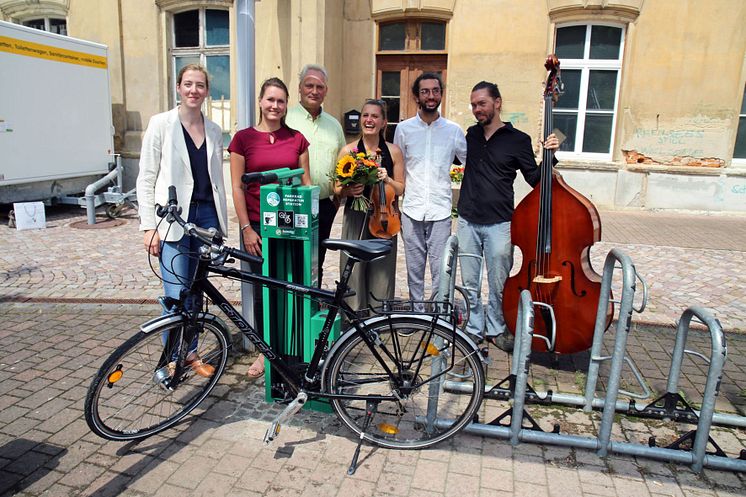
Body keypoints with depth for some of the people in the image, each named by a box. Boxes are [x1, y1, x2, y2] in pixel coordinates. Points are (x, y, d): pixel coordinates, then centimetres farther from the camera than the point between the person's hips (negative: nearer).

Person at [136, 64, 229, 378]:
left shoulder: (214, 131, 11)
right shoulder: (161, 124, -1)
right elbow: (146, 178, -3)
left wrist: (221, 224, 12)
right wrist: (149, 226, -9)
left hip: (207, 215, 4)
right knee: (176, 294, -5)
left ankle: (190, 353, 25)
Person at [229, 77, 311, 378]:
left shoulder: (296, 139, 7)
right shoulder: (244, 138, 1)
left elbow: (306, 183, 10)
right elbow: (237, 187, -1)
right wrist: (246, 229, -7)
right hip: (258, 226, -1)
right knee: (262, 288, 7)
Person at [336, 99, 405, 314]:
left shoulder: (393, 151, 4)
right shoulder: (348, 150, 2)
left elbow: (400, 189, 8)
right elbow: (337, 189, 5)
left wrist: (386, 179, -11)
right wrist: (348, 191, -16)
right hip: (355, 219, -1)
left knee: (381, 271, 4)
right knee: (354, 270, 0)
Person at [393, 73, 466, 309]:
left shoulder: (453, 130, 3)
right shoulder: (404, 128, 5)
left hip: (441, 210, -1)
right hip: (412, 209, 1)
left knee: (441, 269, 1)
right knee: (414, 268, 10)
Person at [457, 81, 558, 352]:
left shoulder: (518, 140, -2)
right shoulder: (471, 134, 10)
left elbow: (535, 179, 0)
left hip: (499, 224, -3)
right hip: (468, 221, 3)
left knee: (498, 284, 7)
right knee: (470, 283, 10)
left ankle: (496, 329, 27)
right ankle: (475, 329, 26)